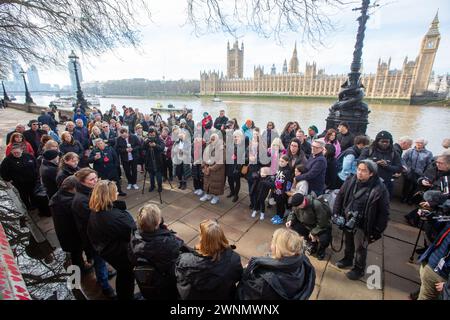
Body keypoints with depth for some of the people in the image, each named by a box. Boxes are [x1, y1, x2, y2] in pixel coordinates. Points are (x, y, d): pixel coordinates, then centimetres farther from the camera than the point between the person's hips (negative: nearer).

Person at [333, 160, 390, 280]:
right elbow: (340, 197, 4)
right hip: (347, 220, 5)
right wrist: (336, 213, 1)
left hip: (362, 224, -4)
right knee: (348, 242, 26)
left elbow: (383, 213, -15)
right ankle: (347, 259, 51)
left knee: (360, 248, 14)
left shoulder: (380, 189, -22)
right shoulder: (350, 181, -9)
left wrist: (377, 231, -13)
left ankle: (359, 269, 38)